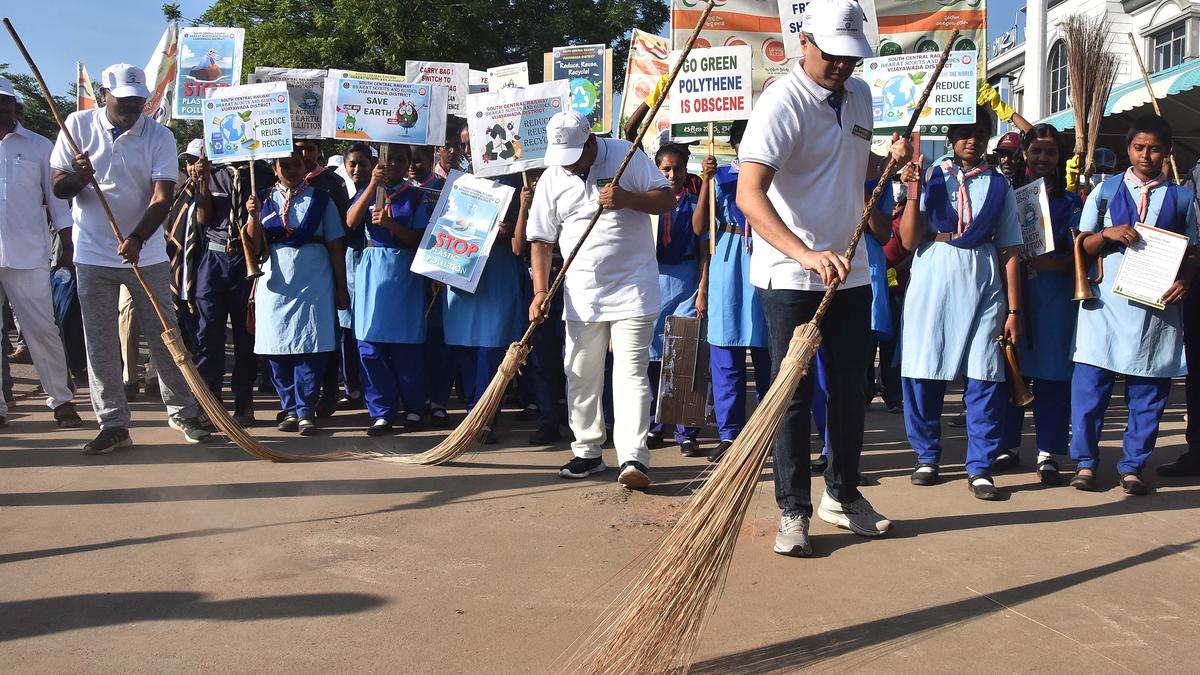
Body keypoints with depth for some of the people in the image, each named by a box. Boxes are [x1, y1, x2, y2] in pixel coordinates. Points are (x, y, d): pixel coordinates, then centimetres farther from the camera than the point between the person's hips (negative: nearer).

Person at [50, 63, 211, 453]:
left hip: (146, 255, -1)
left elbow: (162, 197, -13)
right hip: (93, 255, 1)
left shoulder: (160, 136, -5)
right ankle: (113, 424, 11)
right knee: (100, 343, 3)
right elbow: (59, 188, 2)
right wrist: (78, 178, -22)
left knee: (165, 336, 4)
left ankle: (182, 413, 15)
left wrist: (136, 239, -28)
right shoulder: (78, 125, 0)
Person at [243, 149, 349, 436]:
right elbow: (255, 248, 5)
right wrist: (253, 217, -11)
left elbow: (335, 246, 5)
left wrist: (341, 288, 1)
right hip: (275, 283, 2)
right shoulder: (264, 200, 11)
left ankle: (305, 411, -3)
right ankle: (290, 409, 10)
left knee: (311, 348, -7)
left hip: (313, 283, -2)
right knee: (277, 350, 1)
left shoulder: (321, 199, 6)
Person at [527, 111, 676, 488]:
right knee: (581, 376, 9)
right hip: (581, 292, 4)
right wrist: (540, 291, -5)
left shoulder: (628, 156, -3)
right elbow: (541, 240, 5)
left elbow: (668, 200, -3)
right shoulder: (552, 179, 4)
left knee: (631, 373, -9)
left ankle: (634, 458, -10)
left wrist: (627, 199, -20)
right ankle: (587, 453, 22)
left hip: (633, 287, -4)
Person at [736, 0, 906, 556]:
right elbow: (748, 193, -29)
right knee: (793, 393, 0)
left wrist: (891, 161, 4)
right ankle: (793, 511, 11)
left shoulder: (859, 95, 9)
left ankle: (843, 494, 30)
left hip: (850, 270, 7)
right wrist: (805, 254, -42)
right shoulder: (782, 102, -16)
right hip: (790, 276, -7)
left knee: (852, 389, 13)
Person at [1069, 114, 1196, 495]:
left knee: (1148, 391, 4)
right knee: (1091, 381, -4)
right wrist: (1108, 233, -13)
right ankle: (1085, 462, 8)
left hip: (1157, 303, 1)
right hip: (1106, 302, -1)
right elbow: (1082, 246, 7)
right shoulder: (1105, 191, 9)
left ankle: (1132, 467, 14)